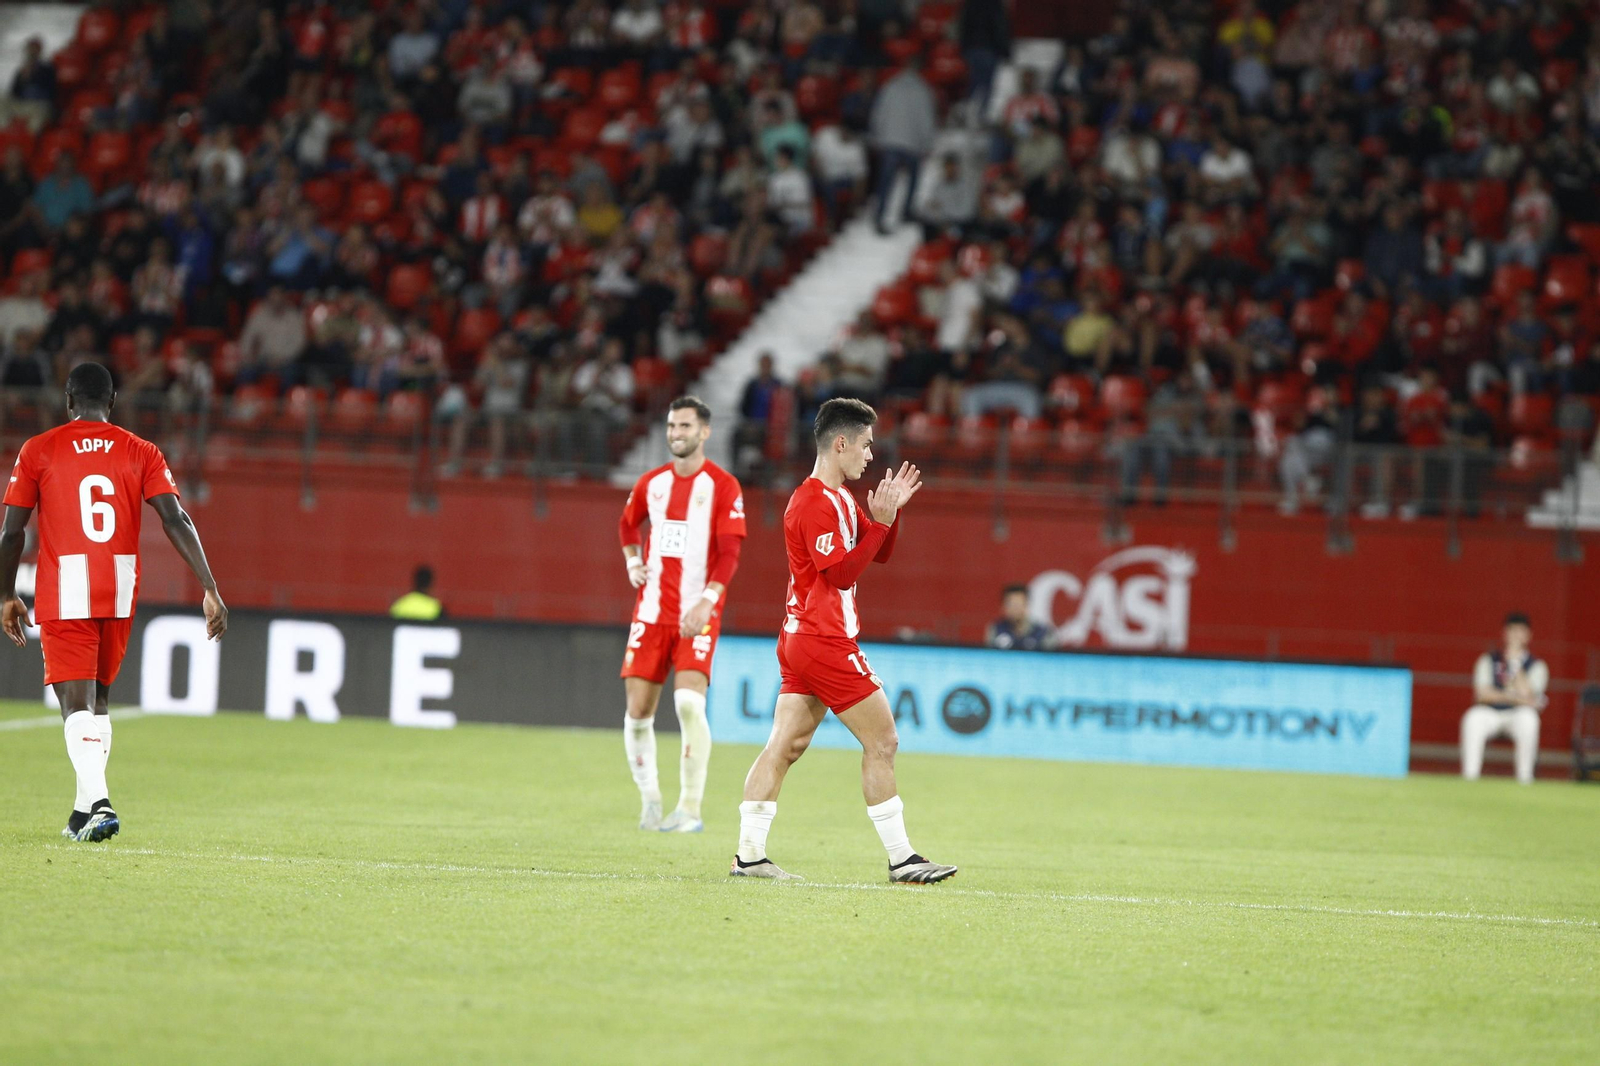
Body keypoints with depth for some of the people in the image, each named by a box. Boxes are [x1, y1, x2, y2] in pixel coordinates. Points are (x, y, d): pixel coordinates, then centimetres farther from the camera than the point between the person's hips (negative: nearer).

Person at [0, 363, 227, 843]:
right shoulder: (142, 454, 5)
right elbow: (177, 522, -5)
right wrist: (210, 591, -7)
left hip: (64, 595, -3)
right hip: (120, 595, 3)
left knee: (77, 704, -7)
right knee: (98, 698, 19)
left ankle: (98, 803, -28)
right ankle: (85, 812, 21)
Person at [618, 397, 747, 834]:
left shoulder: (723, 486, -4)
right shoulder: (652, 483, 11)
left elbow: (729, 552, -11)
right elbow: (628, 524, 30)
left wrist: (706, 602, -22)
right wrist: (633, 563, 11)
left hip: (698, 615, -5)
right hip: (652, 611, 5)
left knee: (689, 702, -20)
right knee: (638, 711, 1)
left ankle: (690, 809, -13)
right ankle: (649, 800, 18)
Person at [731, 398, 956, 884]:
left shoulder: (839, 498, 16)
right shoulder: (815, 503, -16)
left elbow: (879, 554, 23)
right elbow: (841, 572, -21)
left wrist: (889, 512, 6)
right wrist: (880, 521, -21)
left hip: (802, 639, 10)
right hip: (825, 642, -10)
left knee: (784, 745, 4)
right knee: (882, 742, -5)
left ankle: (749, 854, 1)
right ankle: (900, 859, -2)